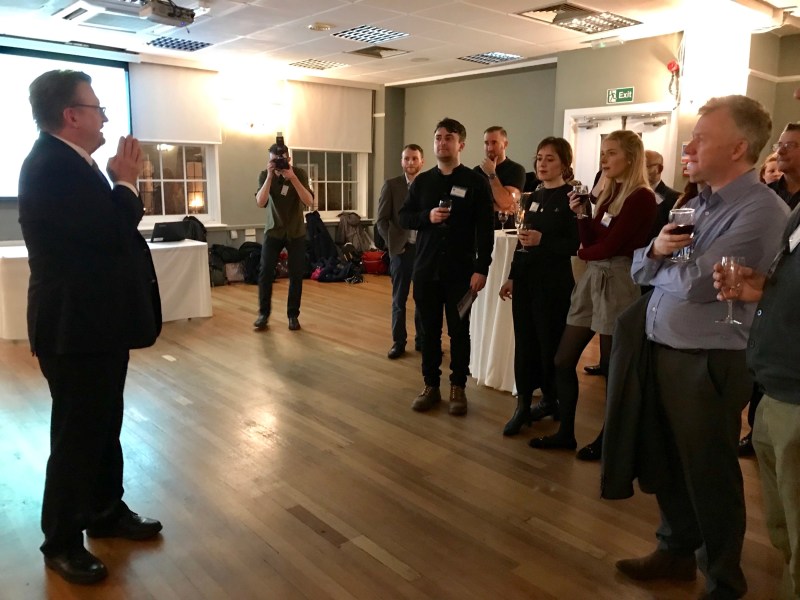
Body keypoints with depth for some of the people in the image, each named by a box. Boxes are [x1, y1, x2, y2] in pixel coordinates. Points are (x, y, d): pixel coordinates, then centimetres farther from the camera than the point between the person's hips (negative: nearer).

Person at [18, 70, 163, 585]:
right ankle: (61, 542, 22)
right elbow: (112, 233, -24)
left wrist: (121, 185, 4)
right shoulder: (50, 165, -20)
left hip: (97, 320, 10)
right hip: (76, 326, -10)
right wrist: (126, 181, -12)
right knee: (77, 434, 3)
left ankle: (107, 512, 37)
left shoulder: (71, 162, 12)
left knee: (104, 425, 20)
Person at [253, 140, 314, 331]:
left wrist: (292, 177, -30)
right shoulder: (264, 175, -7)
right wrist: (270, 176, -28)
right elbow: (260, 202, -21)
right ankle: (264, 313, 10)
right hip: (273, 231, 0)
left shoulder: (299, 173, -9)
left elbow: (309, 202, -21)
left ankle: (293, 315, 13)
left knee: (296, 275, 0)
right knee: (265, 273, -5)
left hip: (296, 232, 0)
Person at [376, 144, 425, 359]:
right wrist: (394, 243, -7)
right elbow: (382, 220, 0)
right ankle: (398, 342, 18)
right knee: (399, 299, 7)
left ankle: (422, 339, 23)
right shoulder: (391, 185, 1)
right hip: (402, 250, -1)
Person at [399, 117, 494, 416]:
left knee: (459, 331, 6)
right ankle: (431, 386, 22)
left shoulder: (476, 182, -3)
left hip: (461, 271, -3)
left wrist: (481, 269, -13)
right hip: (426, 268, 3)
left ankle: (458, 388, 20)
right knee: (429, 330, 10)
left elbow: (485, 230, -6)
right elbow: (404, 218, 9)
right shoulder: (422, 181, 8)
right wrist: (427, 217, -11)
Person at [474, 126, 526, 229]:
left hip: (506, 229, -3)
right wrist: (498, 208, -11)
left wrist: (491, 174, -10)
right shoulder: (477, 170, 12)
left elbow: (506, 203, -13)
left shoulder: (516, 169, -1)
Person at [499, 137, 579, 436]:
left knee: (550, 344, 4)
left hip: (554, 282, -6)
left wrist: (542, 240, -24)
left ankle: (552, 399, 23)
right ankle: (523, 405, 13)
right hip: (526, 278, 7)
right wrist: (512, 276, 14)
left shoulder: (572, 198, -7)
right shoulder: (535, 197, 13)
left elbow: (576, 245, -14)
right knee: (524, 342, 6)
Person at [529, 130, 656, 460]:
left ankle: (608, 439, 22)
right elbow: (591, 241, 9)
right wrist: (581, 214, -5)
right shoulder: (609, 193, 14)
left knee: (611, 367, 4)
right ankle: (566, 432, 21)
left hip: (617, 281, -8)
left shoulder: (642, 198, -12)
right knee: (563, 360, 8)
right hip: (592, 279, 8)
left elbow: (610, 245, -15)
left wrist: (582, 253, 3)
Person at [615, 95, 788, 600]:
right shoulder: (696, 202, 11)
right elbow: (641, 269, 10)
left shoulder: (761, 211, -17)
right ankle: (677, 551, 43)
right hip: (665, 351, 8)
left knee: (709, 476, 9)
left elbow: (695, 284, -27)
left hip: (709, 363, -8)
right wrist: (657, 249, -13)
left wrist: (662, 264, -6)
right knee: (671, 463, 21)